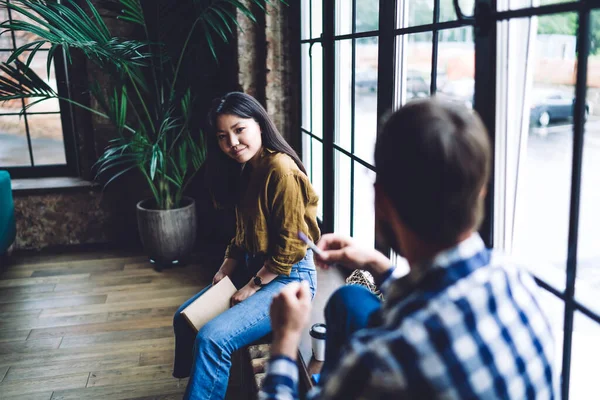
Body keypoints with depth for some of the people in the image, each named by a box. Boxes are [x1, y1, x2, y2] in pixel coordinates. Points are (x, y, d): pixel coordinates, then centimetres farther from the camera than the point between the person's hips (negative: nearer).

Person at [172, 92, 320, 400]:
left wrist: (252, 287, -14)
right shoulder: (246, 170, 8)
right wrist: (225, 271, 4)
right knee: (186, 316, 14)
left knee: (213, 338, -24)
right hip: (253, 269, 10)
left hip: (288, 277, -10)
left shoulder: (281, 170, -21)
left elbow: (290, 247, -21)